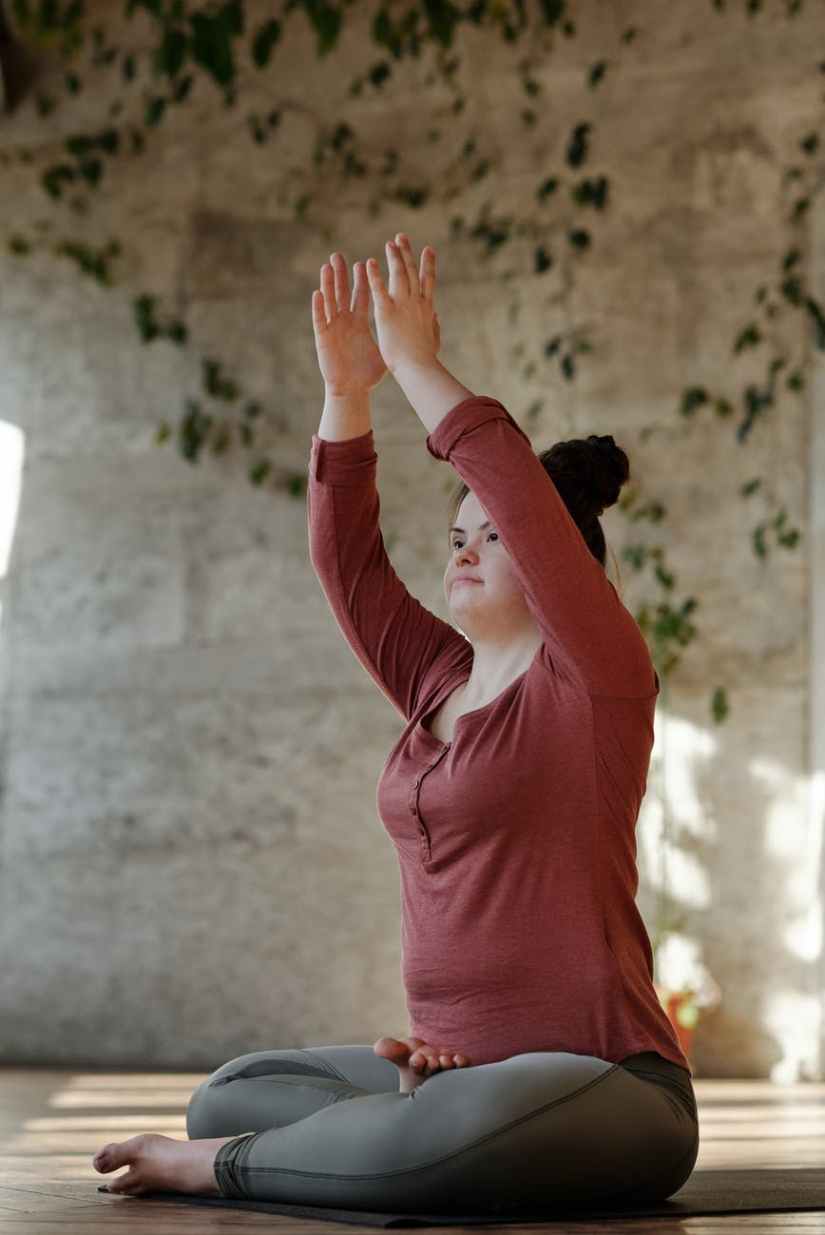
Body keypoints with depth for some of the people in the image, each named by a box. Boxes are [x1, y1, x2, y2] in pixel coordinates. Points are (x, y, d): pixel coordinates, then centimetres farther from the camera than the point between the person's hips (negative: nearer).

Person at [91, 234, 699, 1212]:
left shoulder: (594, 677, -7)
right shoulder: (441, 682, 14)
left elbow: (519, 488, -18)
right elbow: (347, 557, 10)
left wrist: (416, 363, -12)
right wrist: (346, 389, 1)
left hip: (603, 1087, -8)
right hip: (463, 1071, 8)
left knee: (465, 1129, -40)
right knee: (228, 1092, 7)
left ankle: (231, 1167, -16)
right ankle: (444, 1144, -7)